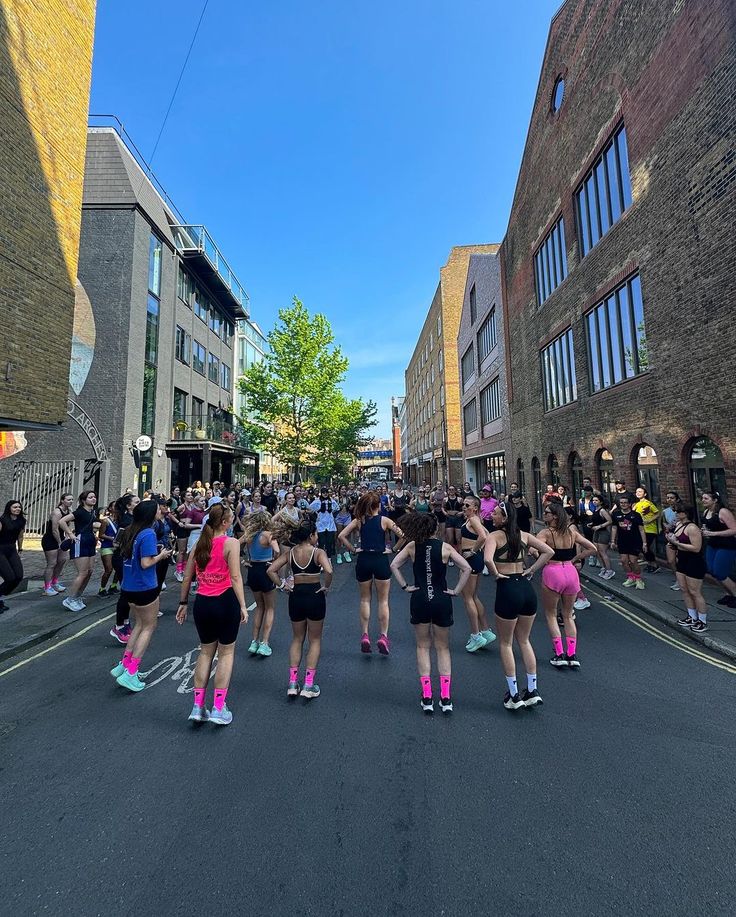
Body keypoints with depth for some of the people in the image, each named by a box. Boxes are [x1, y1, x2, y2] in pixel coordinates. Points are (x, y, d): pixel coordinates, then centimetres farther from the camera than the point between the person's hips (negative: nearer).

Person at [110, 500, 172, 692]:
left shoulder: (130, 531, 4)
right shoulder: (148, 534, -22)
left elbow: (125, 555, 14)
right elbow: (146, 563, -23)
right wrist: (162, 555, -7)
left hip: (129, 587, 8)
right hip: (145, 588, -8)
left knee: (140, 624, 23)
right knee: (149, 627, 8)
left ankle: (123, 665, 26)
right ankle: (130, 674, 9)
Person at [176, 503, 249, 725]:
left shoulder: (199, 543, 5)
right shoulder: (231, 543, -12)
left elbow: (187, 577, 10)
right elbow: (235, 577, -17)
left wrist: (183, 603, 20)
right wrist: (243, 606, -13)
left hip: (202, 602, 5)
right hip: (225, 601, -5)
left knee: (206, 652, 22)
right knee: (226, 653, 13)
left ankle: (198, 707, 27)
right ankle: (218, 708, 18)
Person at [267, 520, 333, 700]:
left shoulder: (290, 553, -1)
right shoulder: (318, 552, -14)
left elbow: (271, 570, -5)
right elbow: (328, 571, -30)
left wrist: (282, 586, 1)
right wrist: (326, 587, -14)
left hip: (296, 596, 4)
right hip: (315, 596, -4)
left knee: (297, 639, 22)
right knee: (315, 640, 14)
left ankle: (292, 683, 23)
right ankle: (309, 685, 16)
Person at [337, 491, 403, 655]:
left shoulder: (359, 520, 1)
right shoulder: (384, 520, -4)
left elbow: (342, 536, -4)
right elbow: (402, 536, -10)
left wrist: (353, 550, 2)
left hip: (363, 560, 2)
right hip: (381, 560, -2)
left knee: (365, 599, 16)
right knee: (383, 601, 11)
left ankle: (365, 635, 14)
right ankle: (383, 636, 6)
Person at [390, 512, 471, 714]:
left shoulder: (412, 546, -4)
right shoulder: (445, 547, -7)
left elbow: (394, 565, -7)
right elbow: (466, 568, -12)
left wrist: (405, 586, -1)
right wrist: (456, 590, -5)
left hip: (419, 600, 1)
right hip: (441, 600, 0)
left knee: (423, 647, 17)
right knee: (443, 648, 17)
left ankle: (427, 698, 17)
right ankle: (445, 698, 15)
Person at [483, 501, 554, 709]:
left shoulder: (494, 536, -13)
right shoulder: (523, 535, 5)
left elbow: (488, 559, -30)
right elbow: (549, 552, 5)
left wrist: (496, 574, -11)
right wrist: (531, 570, 5)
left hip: (507, 589, -6)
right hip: (527, 588, 6)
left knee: (505, 643, 15)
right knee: (524, 640, 24)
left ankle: (514, 695, 23)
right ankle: (532, 691, 29)